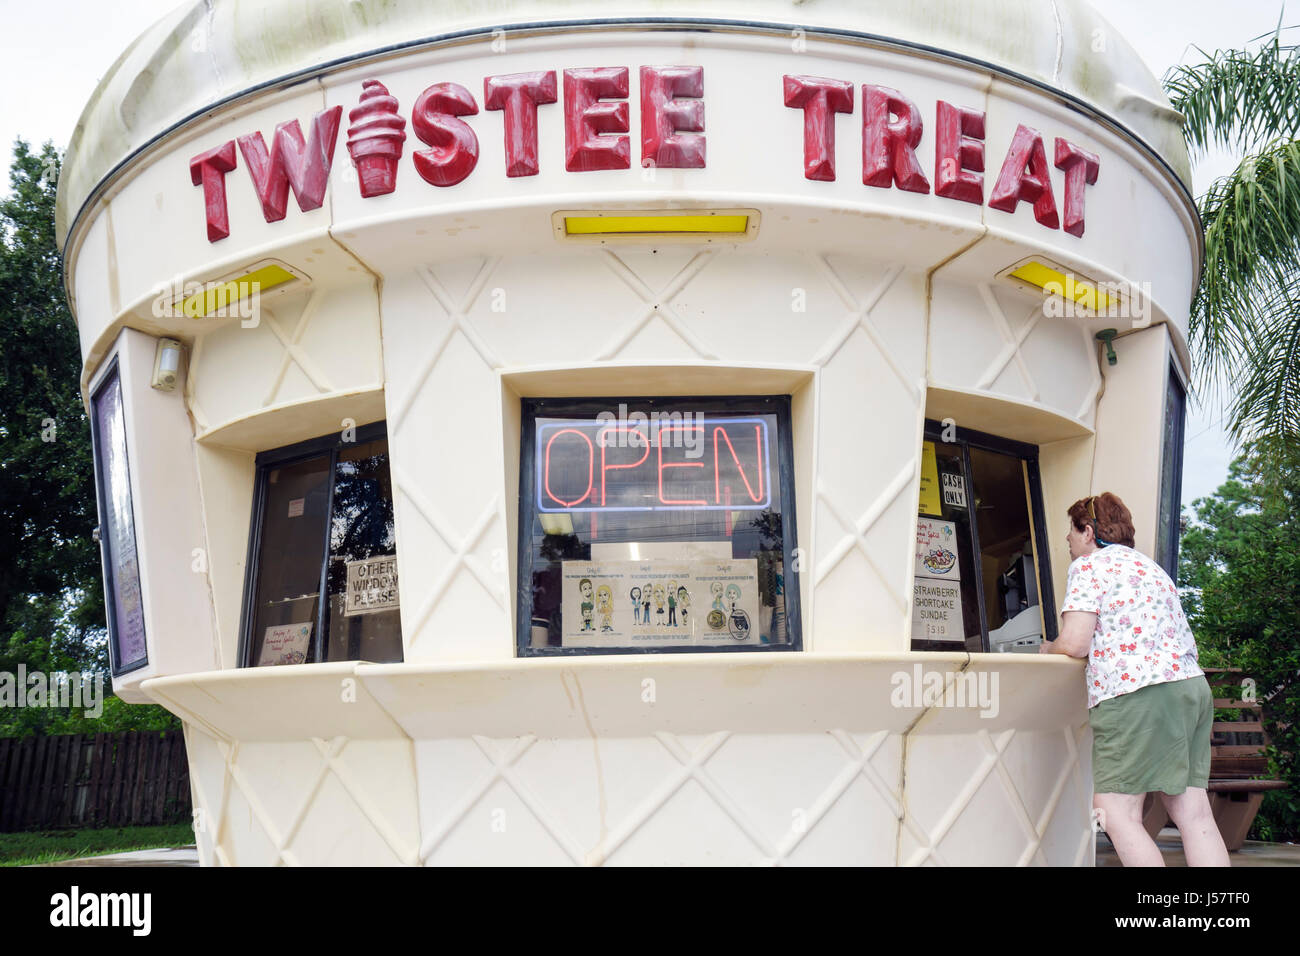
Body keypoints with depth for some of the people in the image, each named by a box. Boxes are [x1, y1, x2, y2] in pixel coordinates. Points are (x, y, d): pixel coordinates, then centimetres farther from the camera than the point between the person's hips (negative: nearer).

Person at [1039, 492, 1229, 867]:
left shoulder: (1088, 566, -1)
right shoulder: (1151, 567, 26)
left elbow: (1074, 643, -12)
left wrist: (1048, 648, 11)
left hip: (1136, 695, -9)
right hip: (1192, 686, 9)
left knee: (1115, 811, -7)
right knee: (1193, 812, 5)